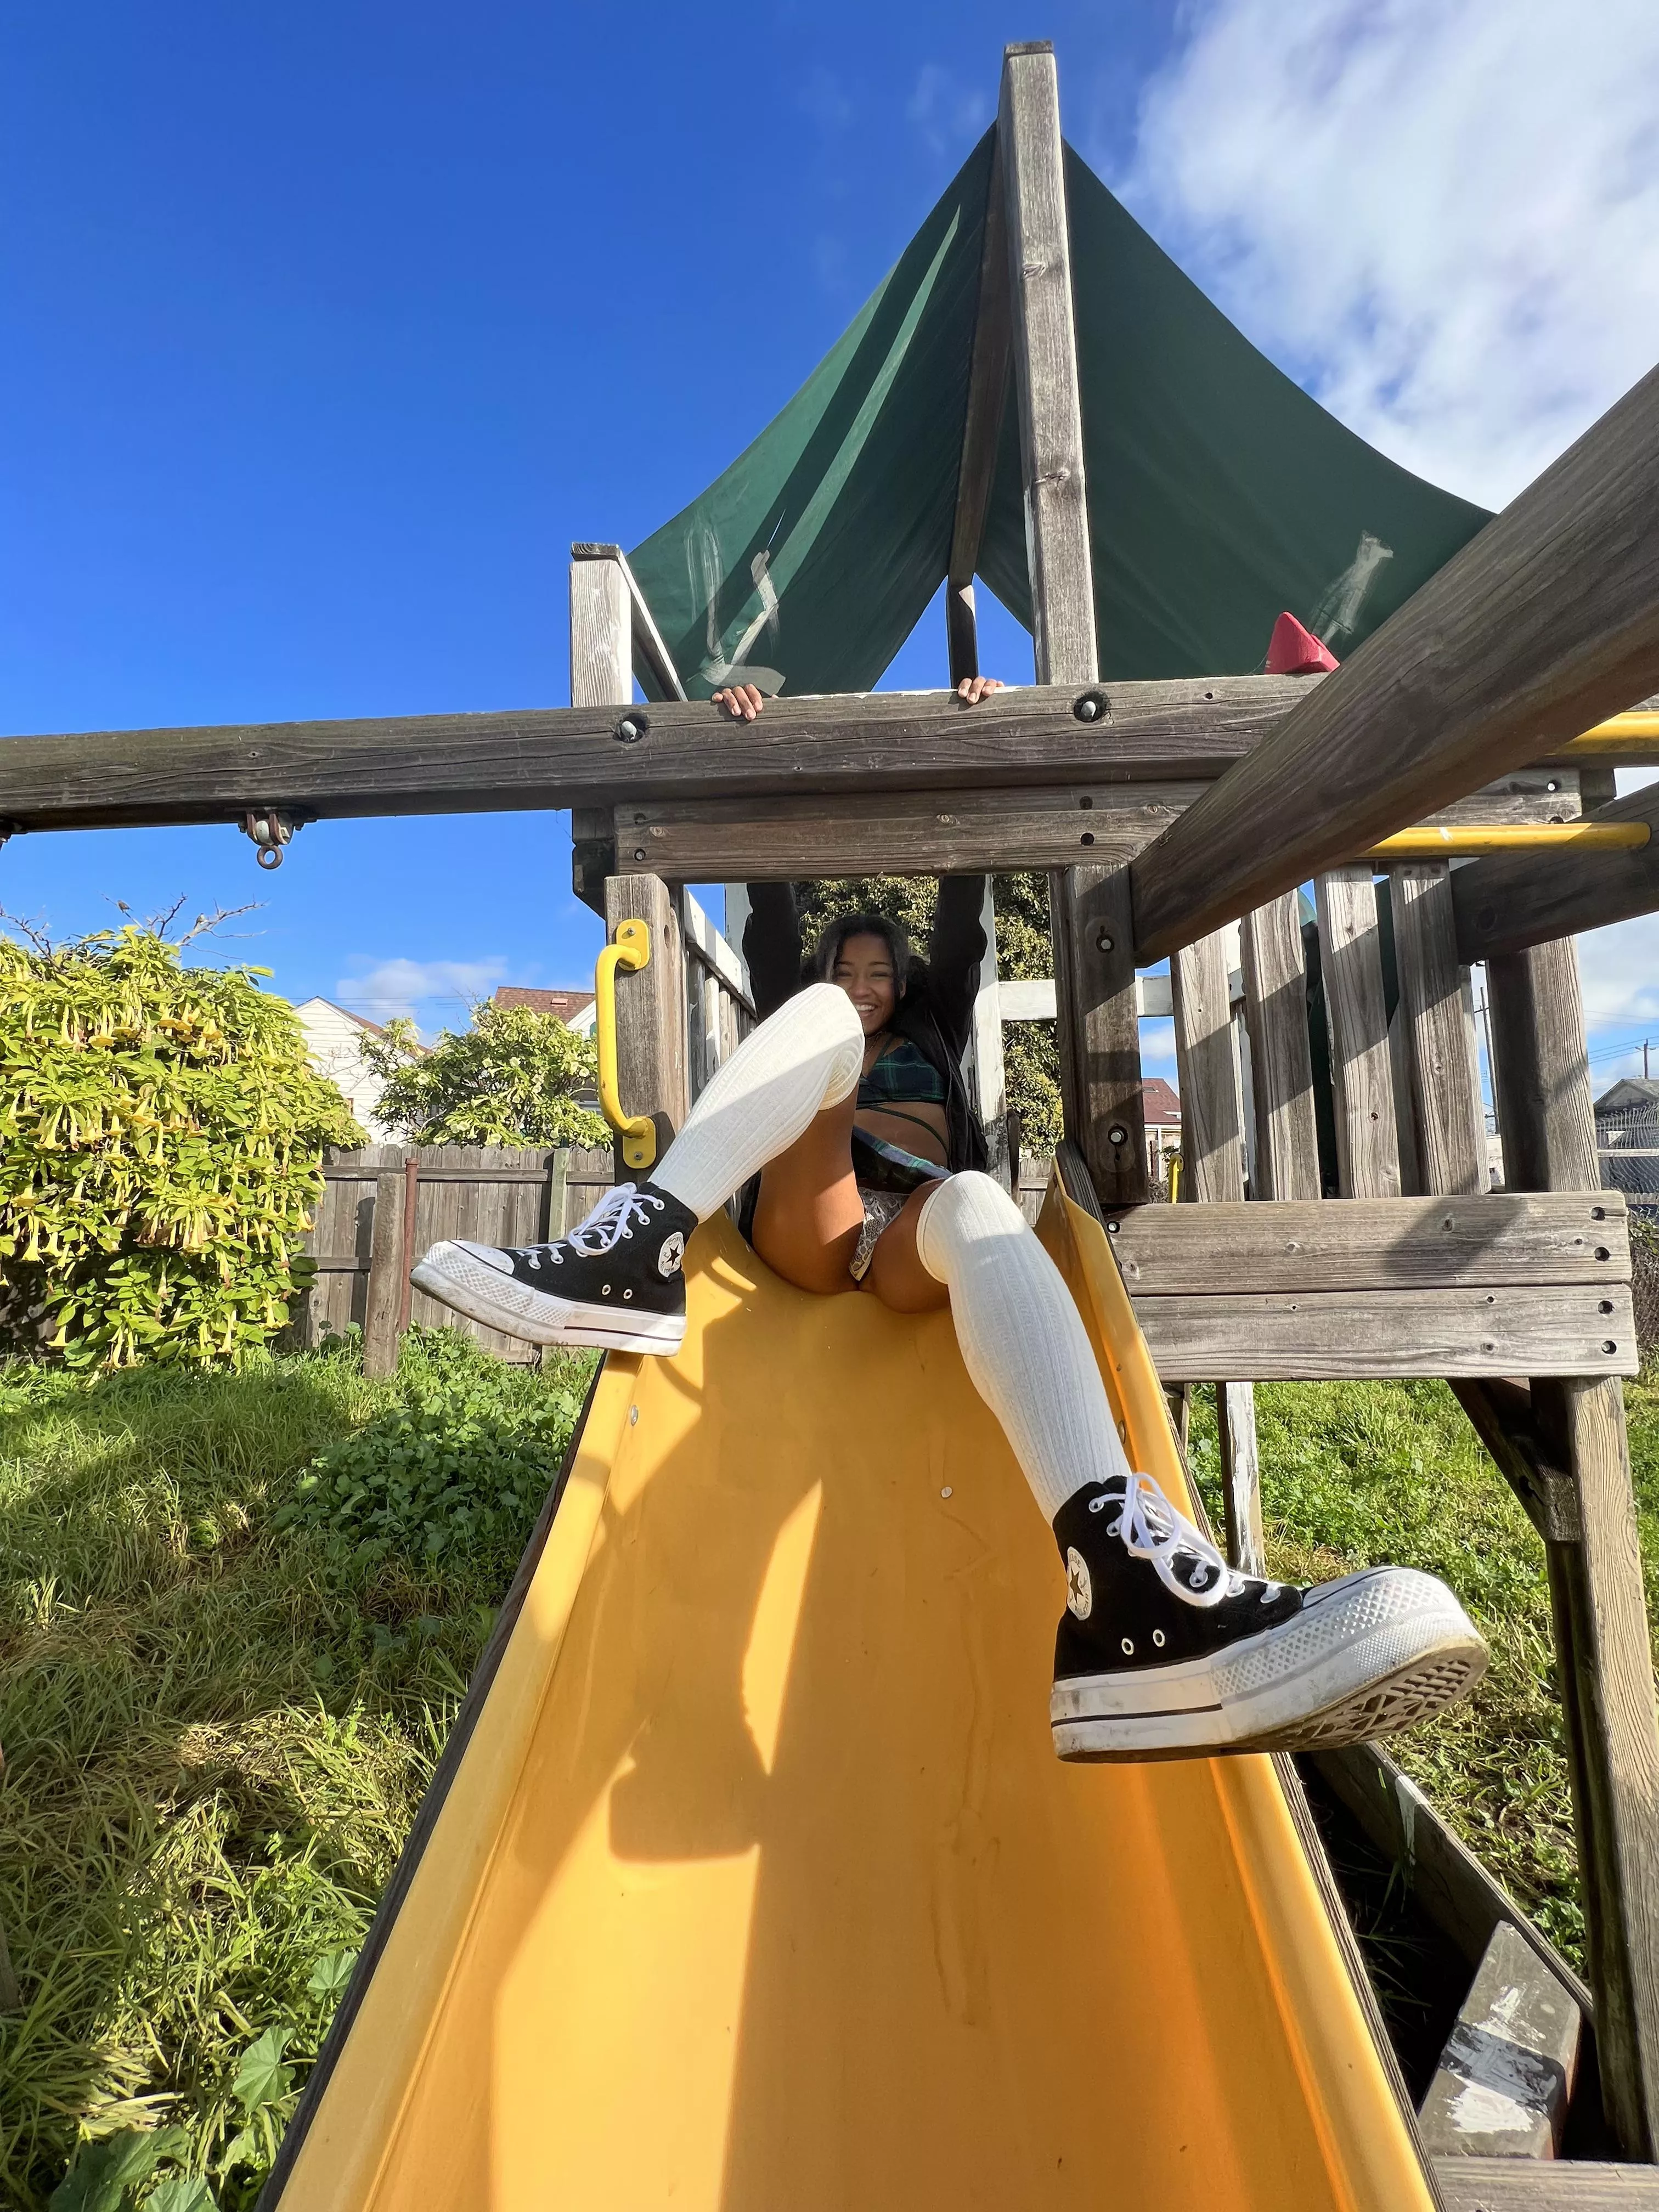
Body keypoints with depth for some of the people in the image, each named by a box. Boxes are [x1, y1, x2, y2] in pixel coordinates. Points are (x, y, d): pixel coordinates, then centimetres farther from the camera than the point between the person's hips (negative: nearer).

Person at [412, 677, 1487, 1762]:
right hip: (810, 1227, 0)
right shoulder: (810, 1014, 34)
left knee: (977, 1202, -37)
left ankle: (1122, 1576, -64)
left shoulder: (934, 1028, 35)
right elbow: (771, 920, 22)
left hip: (912, 1244, 0)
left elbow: (963, 919, 25)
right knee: (820, 1026, -18)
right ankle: (638, 1252, -43)